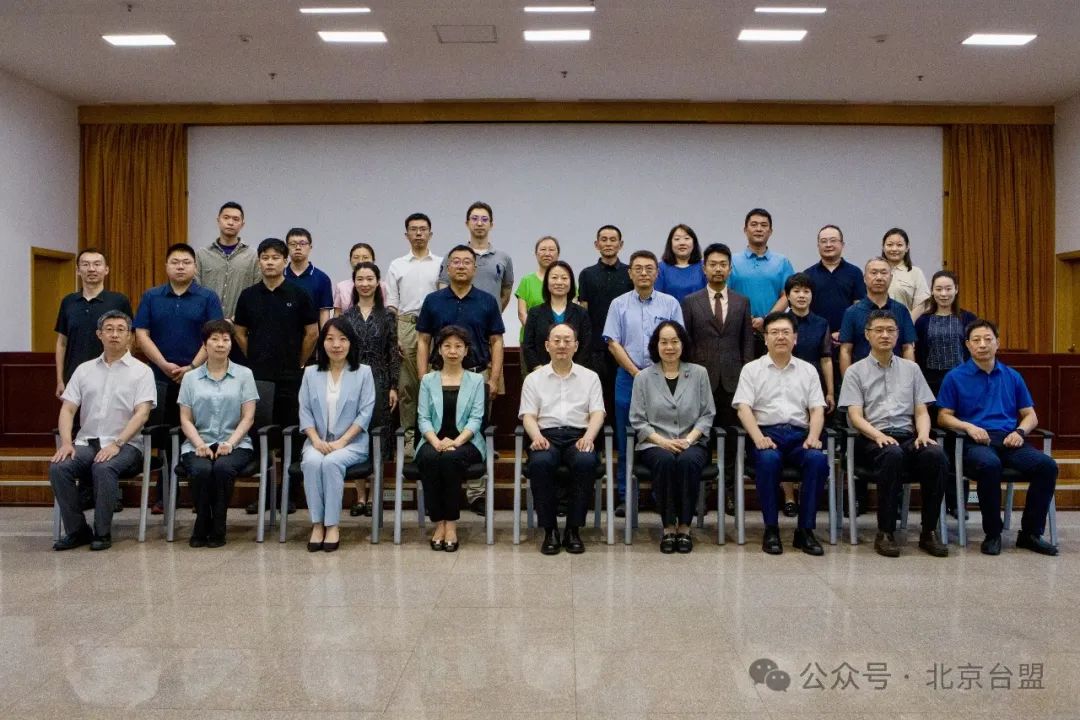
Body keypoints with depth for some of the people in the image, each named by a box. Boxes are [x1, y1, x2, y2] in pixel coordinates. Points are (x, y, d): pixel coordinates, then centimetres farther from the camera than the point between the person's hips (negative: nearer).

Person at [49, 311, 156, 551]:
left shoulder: (141, 371, 2)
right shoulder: (84, 370, 15)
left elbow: (142, 414, -8)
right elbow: (67, 409, 9)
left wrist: (116, 443, -20)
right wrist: (66, 442, -8)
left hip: (125, 445, -4)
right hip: (86, 443, 4)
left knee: (104, 468, -34)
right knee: (58, 468, -24)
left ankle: (102, 532, -18)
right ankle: (77, 530, -10)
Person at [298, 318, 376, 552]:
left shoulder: (363, 372, 3)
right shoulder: (311, 372, 11)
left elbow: (365, 412, -4)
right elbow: (305, 411, 6)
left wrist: (342, 441, -14)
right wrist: (316, 440, -11)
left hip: (352, 442, -2)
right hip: (318, 441, 2)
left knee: (331, 462, -32)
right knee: (312, 462, -31)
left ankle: (332, 526, -23)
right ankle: (317, 524, -23)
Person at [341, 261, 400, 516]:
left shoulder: (387, 316, 3)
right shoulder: (346, 315, 6)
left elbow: (393, 354, 1)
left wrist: (393, 387, -4)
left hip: (379, 380, -1)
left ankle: (374, 495, 10)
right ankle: (360, 496, 12)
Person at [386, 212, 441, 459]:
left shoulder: (441, 264, 10)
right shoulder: (396, 266, 12)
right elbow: (391, 305, 9)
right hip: (405, 327, 1)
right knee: (406, 384, 2)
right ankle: (409, 435, 8)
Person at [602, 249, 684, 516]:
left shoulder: (670, 304, 5)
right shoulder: (619, 304, 5)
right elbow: (613, 344, 0)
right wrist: (637, 374, -8)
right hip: (628, 377, 0)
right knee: (626, 441, 4)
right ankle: (625, 497, 12)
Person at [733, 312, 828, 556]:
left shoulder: (808, 370, 19)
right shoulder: (752, 369, 12)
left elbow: (817, 409, 11)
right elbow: (744, 407, 0)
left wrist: (813, 436, -9)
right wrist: (758, 437, -17)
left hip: (799, 434, 2)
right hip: (766, 433, -2)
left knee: (818, 459, -30)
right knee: (769, 459, -36)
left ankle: (805, 530, -20)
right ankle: (771, 529, -22)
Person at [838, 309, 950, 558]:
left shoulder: (911, 369, 20)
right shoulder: (856, 372, 10)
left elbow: (921, 411, 14)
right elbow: (855, 416, -1)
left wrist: (923, 435, -7)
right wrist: (878, 435, -20)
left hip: (907, 437, 3)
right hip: (871, 439, -3)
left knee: (936, 455, -30)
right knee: (893, 454, -38)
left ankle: (929, 532, -19)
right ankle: (885, 532, -28)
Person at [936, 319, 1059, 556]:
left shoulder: (1012, 377, 19)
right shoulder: (955, 377, 9)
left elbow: (1030, 416, 20)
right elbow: (943, 417, 6)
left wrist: (1020, 432, -2)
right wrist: (969, 426, -13)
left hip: (1009, 441, 4)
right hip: (975, 443, -4)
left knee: (1047, 465, -25)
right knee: (989, 465, -38)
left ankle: (1031, 533, -10)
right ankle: (992, 534, -20)